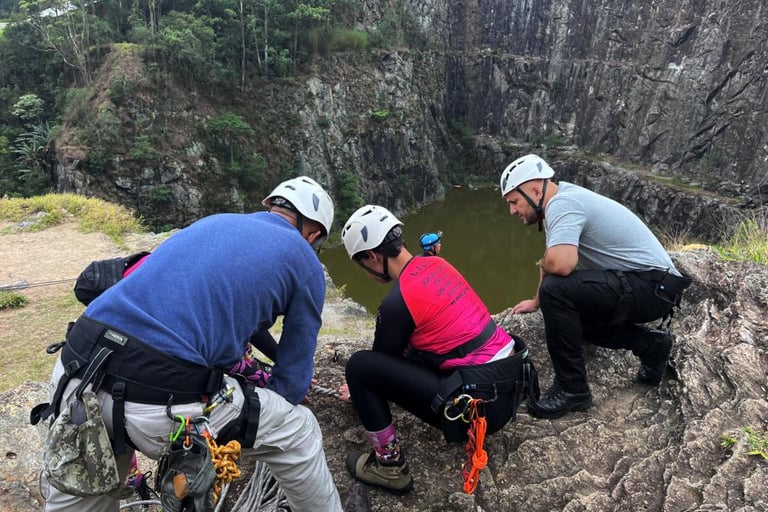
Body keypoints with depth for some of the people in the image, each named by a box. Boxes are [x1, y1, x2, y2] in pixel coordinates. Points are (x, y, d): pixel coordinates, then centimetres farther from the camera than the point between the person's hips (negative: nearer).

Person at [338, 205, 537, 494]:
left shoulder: (398, 301, -16)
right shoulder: (437, 264, 8)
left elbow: (382, 360, 3)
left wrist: (358, 388, 25)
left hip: (483, 403, -9)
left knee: (359, 365, -7)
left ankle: (389, 467, 6)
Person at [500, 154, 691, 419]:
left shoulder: (562, 203, -20)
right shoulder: (566, 199, 11)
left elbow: (561, 263, -37)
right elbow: (560, 260, 22)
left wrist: (544, 266, -13)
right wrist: (537, 302, 27)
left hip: (653, 286, -11)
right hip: (651, 287, 11)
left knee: (557, 290, -27)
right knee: (566, 312, 15)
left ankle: (572, 389, -13)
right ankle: (649, 344, 19)